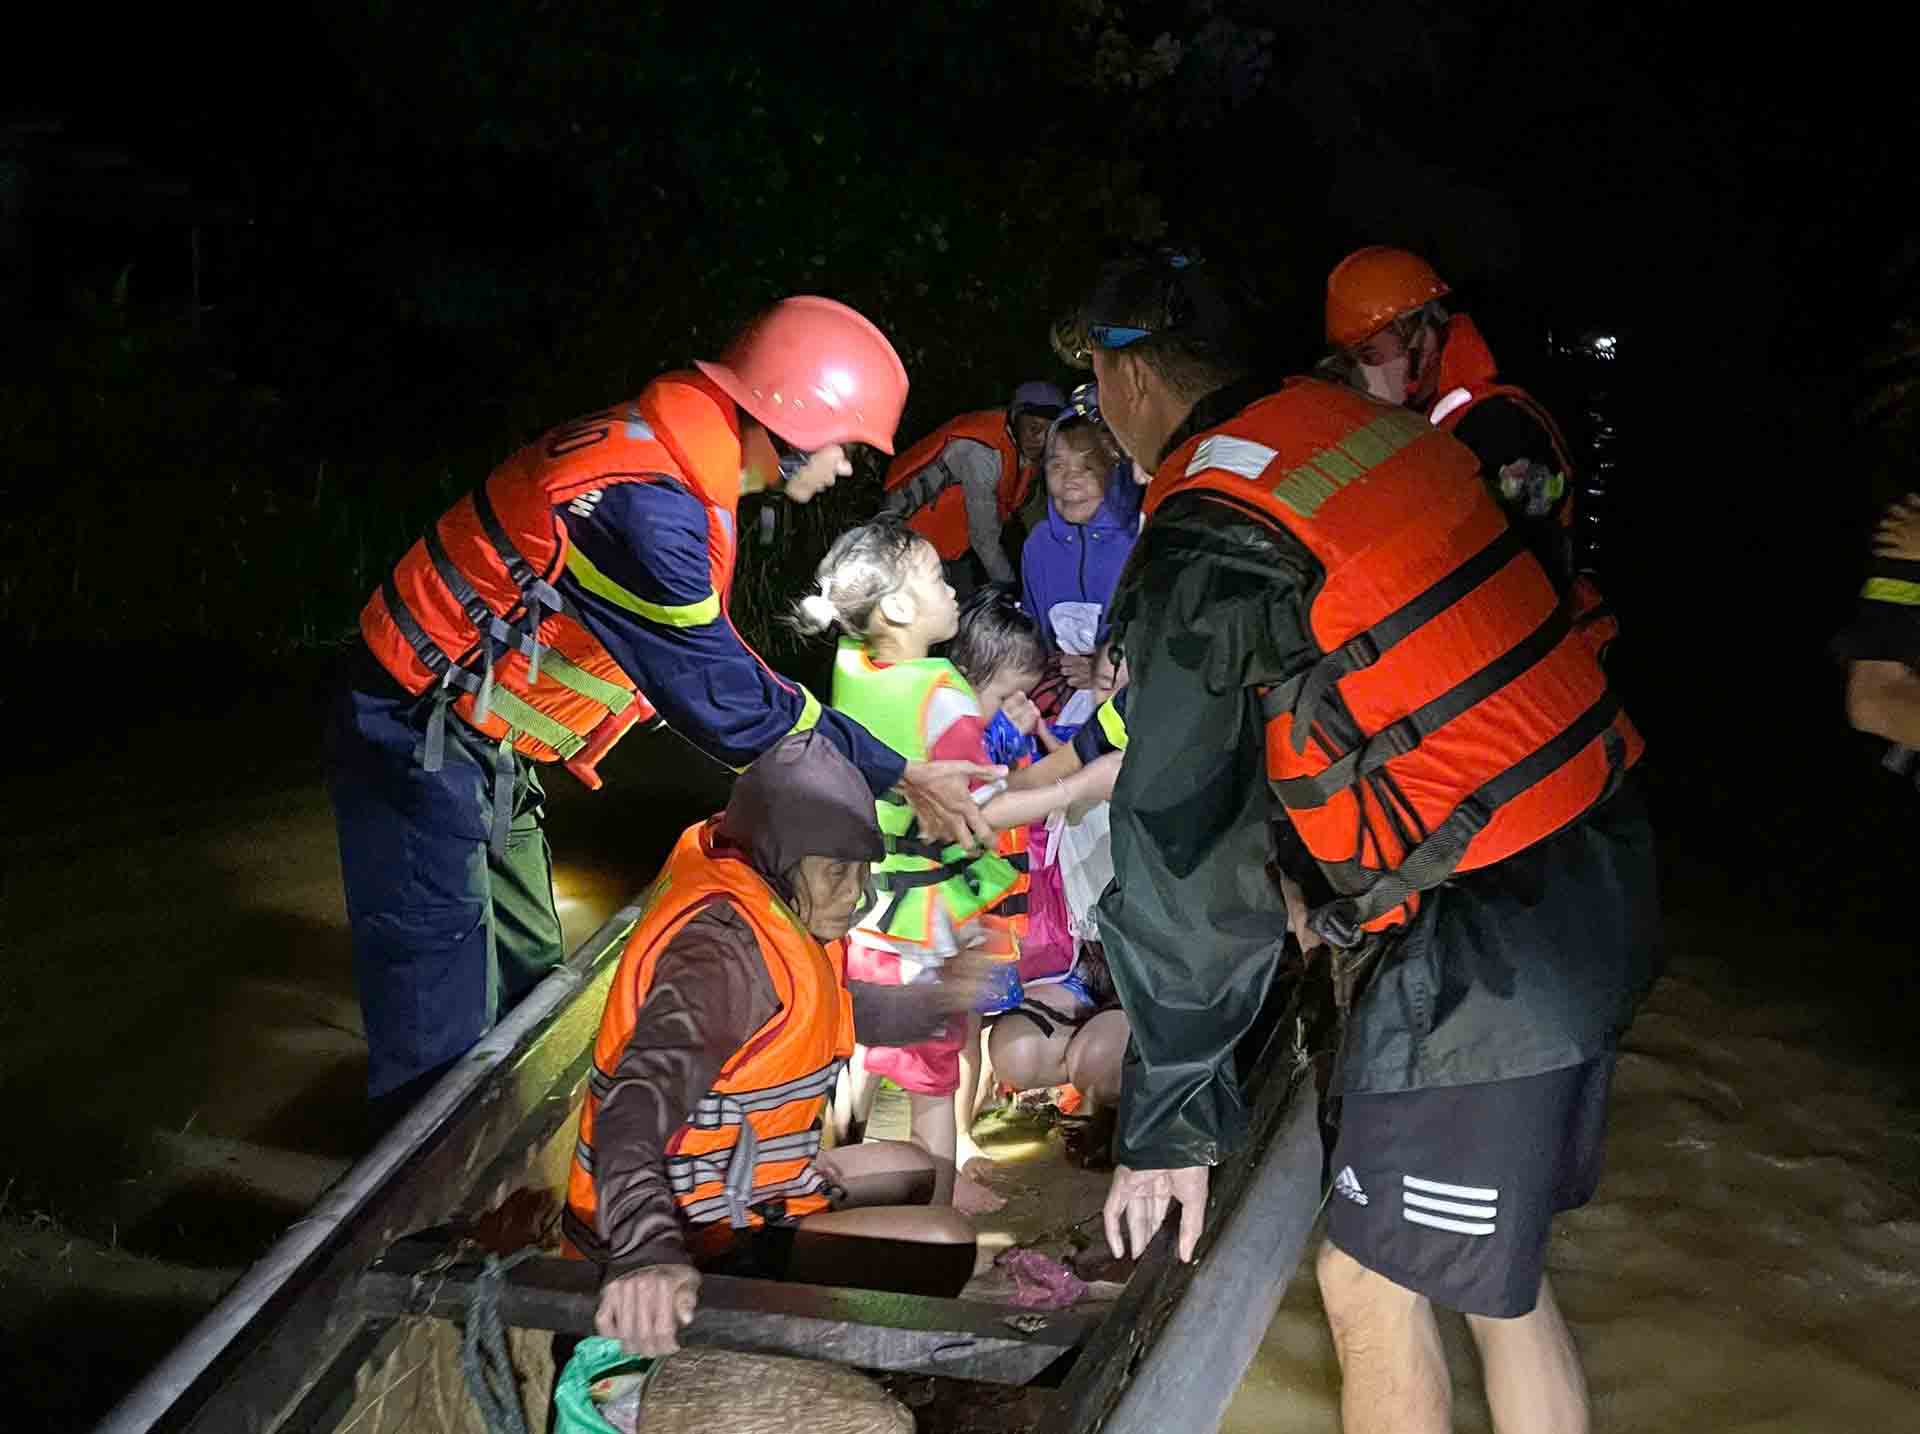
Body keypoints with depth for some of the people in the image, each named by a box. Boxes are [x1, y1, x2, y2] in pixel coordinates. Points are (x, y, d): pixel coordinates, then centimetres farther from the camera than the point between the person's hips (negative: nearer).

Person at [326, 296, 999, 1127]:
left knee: (526, 980, 19)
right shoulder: (646, 503, -28)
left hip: (483, 750, 11)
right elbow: (723, 700, -22)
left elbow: (717, 665, 10)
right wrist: (894, 774, -12)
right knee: (444, 1031, -3)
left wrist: (884, 764, 9)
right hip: (420, 740, -11)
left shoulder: (665, 463, 4)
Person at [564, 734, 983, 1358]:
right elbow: (637, 1105, -42)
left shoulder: (763, 910, 3)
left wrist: (939, 1002, 25)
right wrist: (646, 1251, -57)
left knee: (909, 1172, 27)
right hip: (694, 1248, -11)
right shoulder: (724, 948, -28)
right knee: (941, 1246, -20)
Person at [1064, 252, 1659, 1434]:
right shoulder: (1369, 426, 9)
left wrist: (1169, 1120, -5)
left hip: (1482, 950, -8)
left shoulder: (1209, 544, -14)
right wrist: (1322, 881, 29)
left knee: (1373, 1283, 8)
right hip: (1602, 882, 8)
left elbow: (1184, 852, -12)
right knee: (1496, 1273, 20)